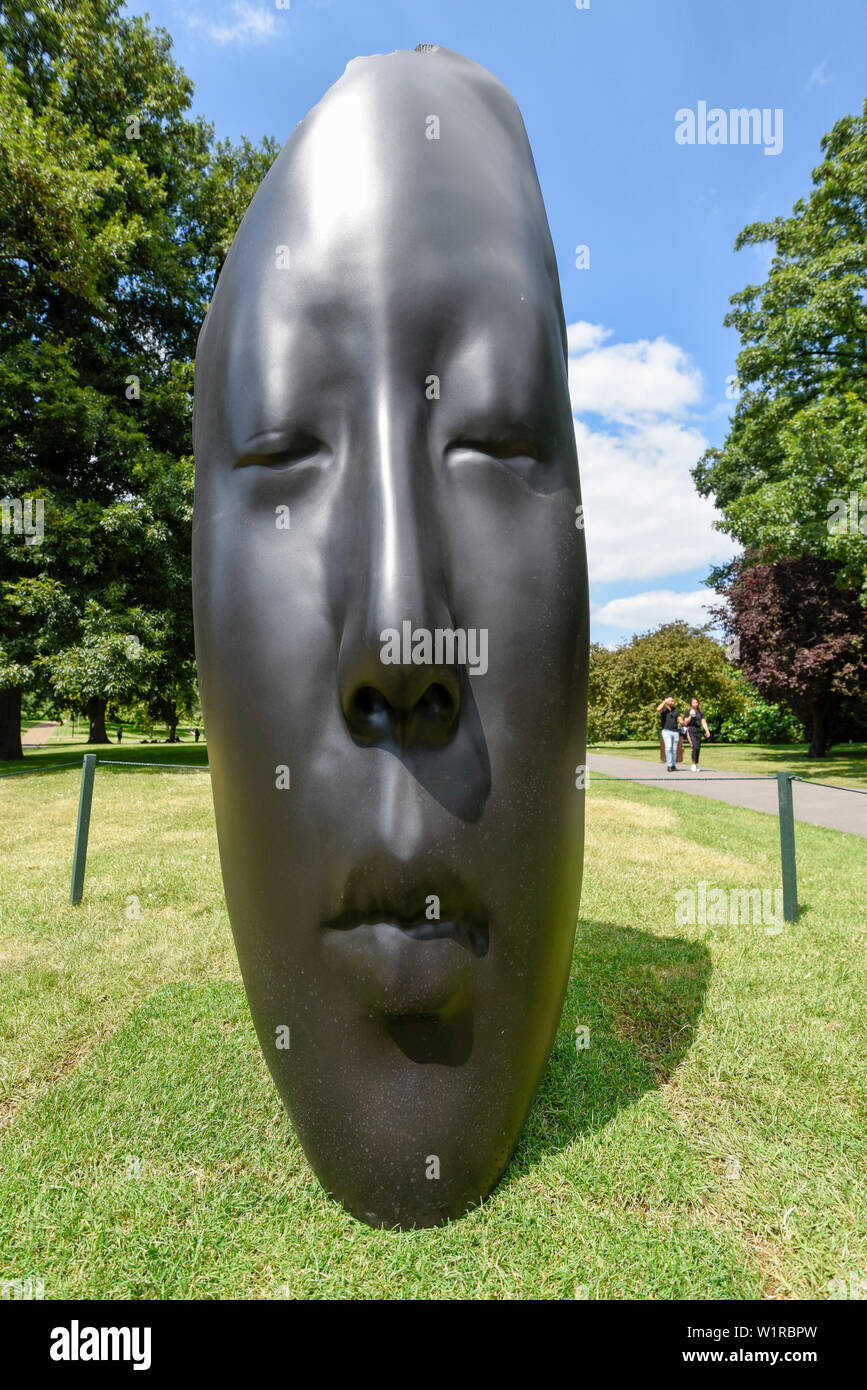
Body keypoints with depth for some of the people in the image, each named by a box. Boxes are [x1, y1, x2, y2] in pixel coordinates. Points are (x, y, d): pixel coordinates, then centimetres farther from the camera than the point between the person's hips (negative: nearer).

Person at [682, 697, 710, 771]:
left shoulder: (701, 712, 13)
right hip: (690, 731, -5)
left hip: (698, 732, 5)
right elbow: (686, 722, -1)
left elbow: (703, 722, 10)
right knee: (695, 747, -20)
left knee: (698, 749, 4)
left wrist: (707, 731, -1)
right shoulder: (688, 711, 2)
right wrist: (690, 716, -16)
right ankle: (693, 764, -15)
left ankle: (696, 766, 12)